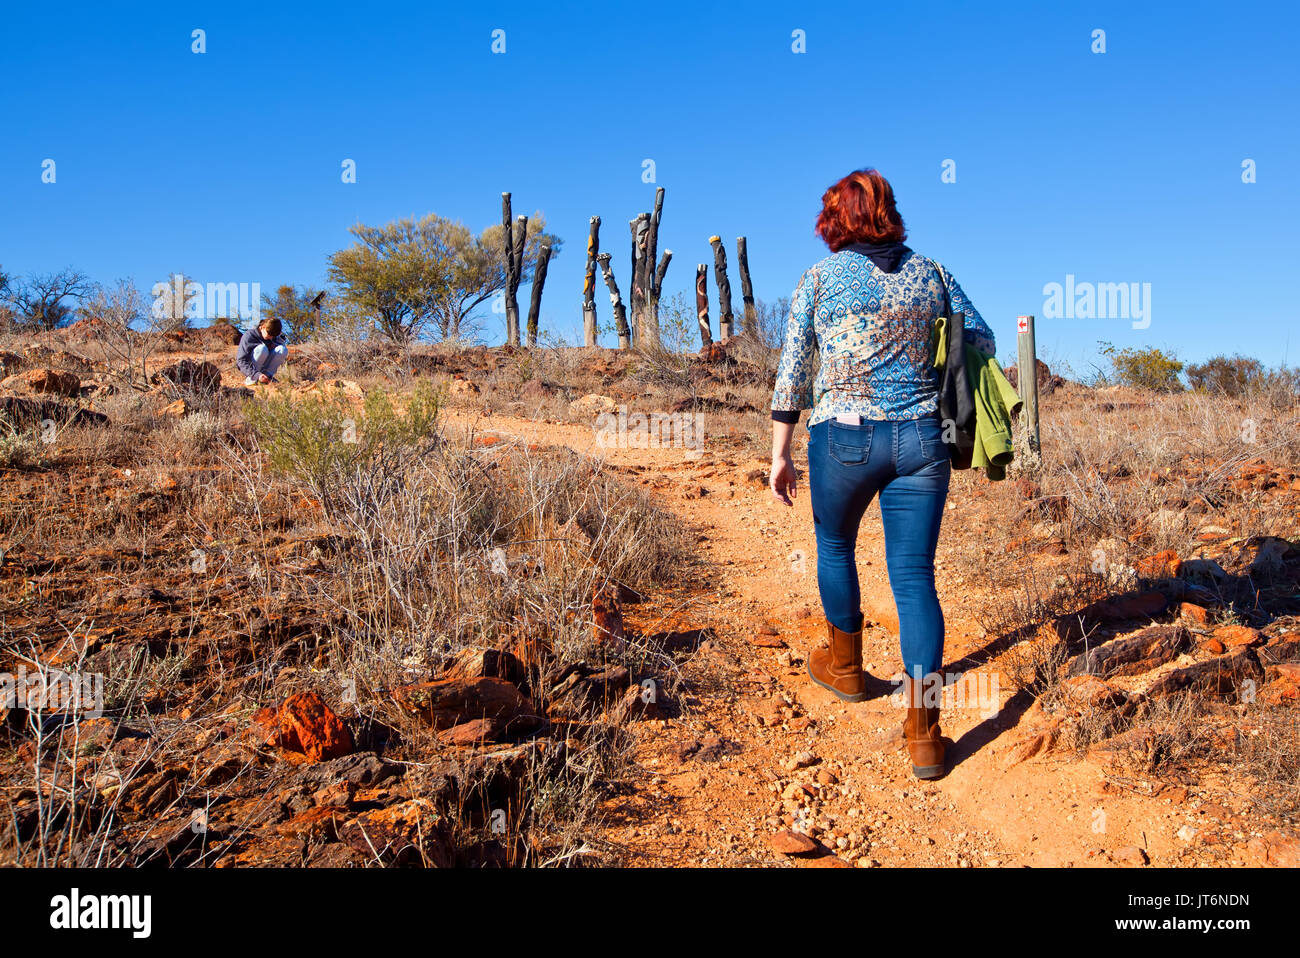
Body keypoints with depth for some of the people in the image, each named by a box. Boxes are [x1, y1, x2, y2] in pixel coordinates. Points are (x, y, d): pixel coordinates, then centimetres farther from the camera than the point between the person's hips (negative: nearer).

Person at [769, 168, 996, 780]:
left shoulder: (821, 277, 1)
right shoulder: (931, 274, 8)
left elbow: (792, 372, -1)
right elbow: (983, 343, 15)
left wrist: (780, 454, 3)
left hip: (845, 437, -2)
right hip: (923, 438, 2)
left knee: (835, 546, 23)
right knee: (914, 574, 4)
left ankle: (845, 666, 40)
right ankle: (923, 733, 0)